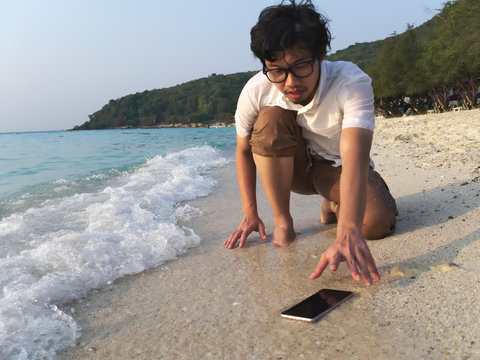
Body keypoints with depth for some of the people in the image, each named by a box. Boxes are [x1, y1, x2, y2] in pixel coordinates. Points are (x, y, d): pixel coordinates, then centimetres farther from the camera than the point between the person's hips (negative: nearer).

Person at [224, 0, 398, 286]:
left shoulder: (352, 83, -33)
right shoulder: (256, 91, -23)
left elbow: (355, 155, -48)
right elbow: (244, 150, -6)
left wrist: (348, 235, -62)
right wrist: (250, 214, -10)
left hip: (340, 168, -1)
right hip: (297, 168, 2)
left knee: (377, 223, -30)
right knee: (271, 119, -30)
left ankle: (333, 205, 7)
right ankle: (283, 220, -14)